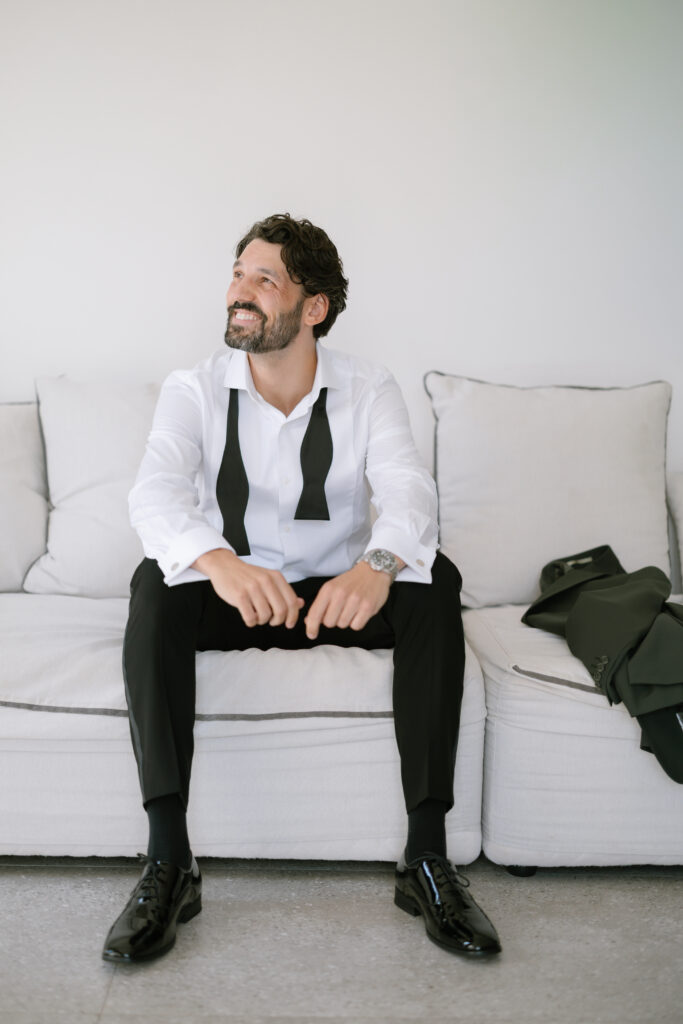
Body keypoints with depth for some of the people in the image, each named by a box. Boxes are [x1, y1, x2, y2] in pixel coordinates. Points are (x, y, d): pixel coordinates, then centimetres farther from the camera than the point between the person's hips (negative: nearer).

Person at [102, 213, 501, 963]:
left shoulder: (369, 392, -5)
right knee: (154, 583, -31)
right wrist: (218, 561, -48)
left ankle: (426, 857, -26)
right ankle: (168, 862, -30)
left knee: (435, 580, -28)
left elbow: (408, 490, -22)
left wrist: (379, 564, -48)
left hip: (339, 593, 0)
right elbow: (154, 494, -24)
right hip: (229, 597, 0)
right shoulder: (192, 391, -6)